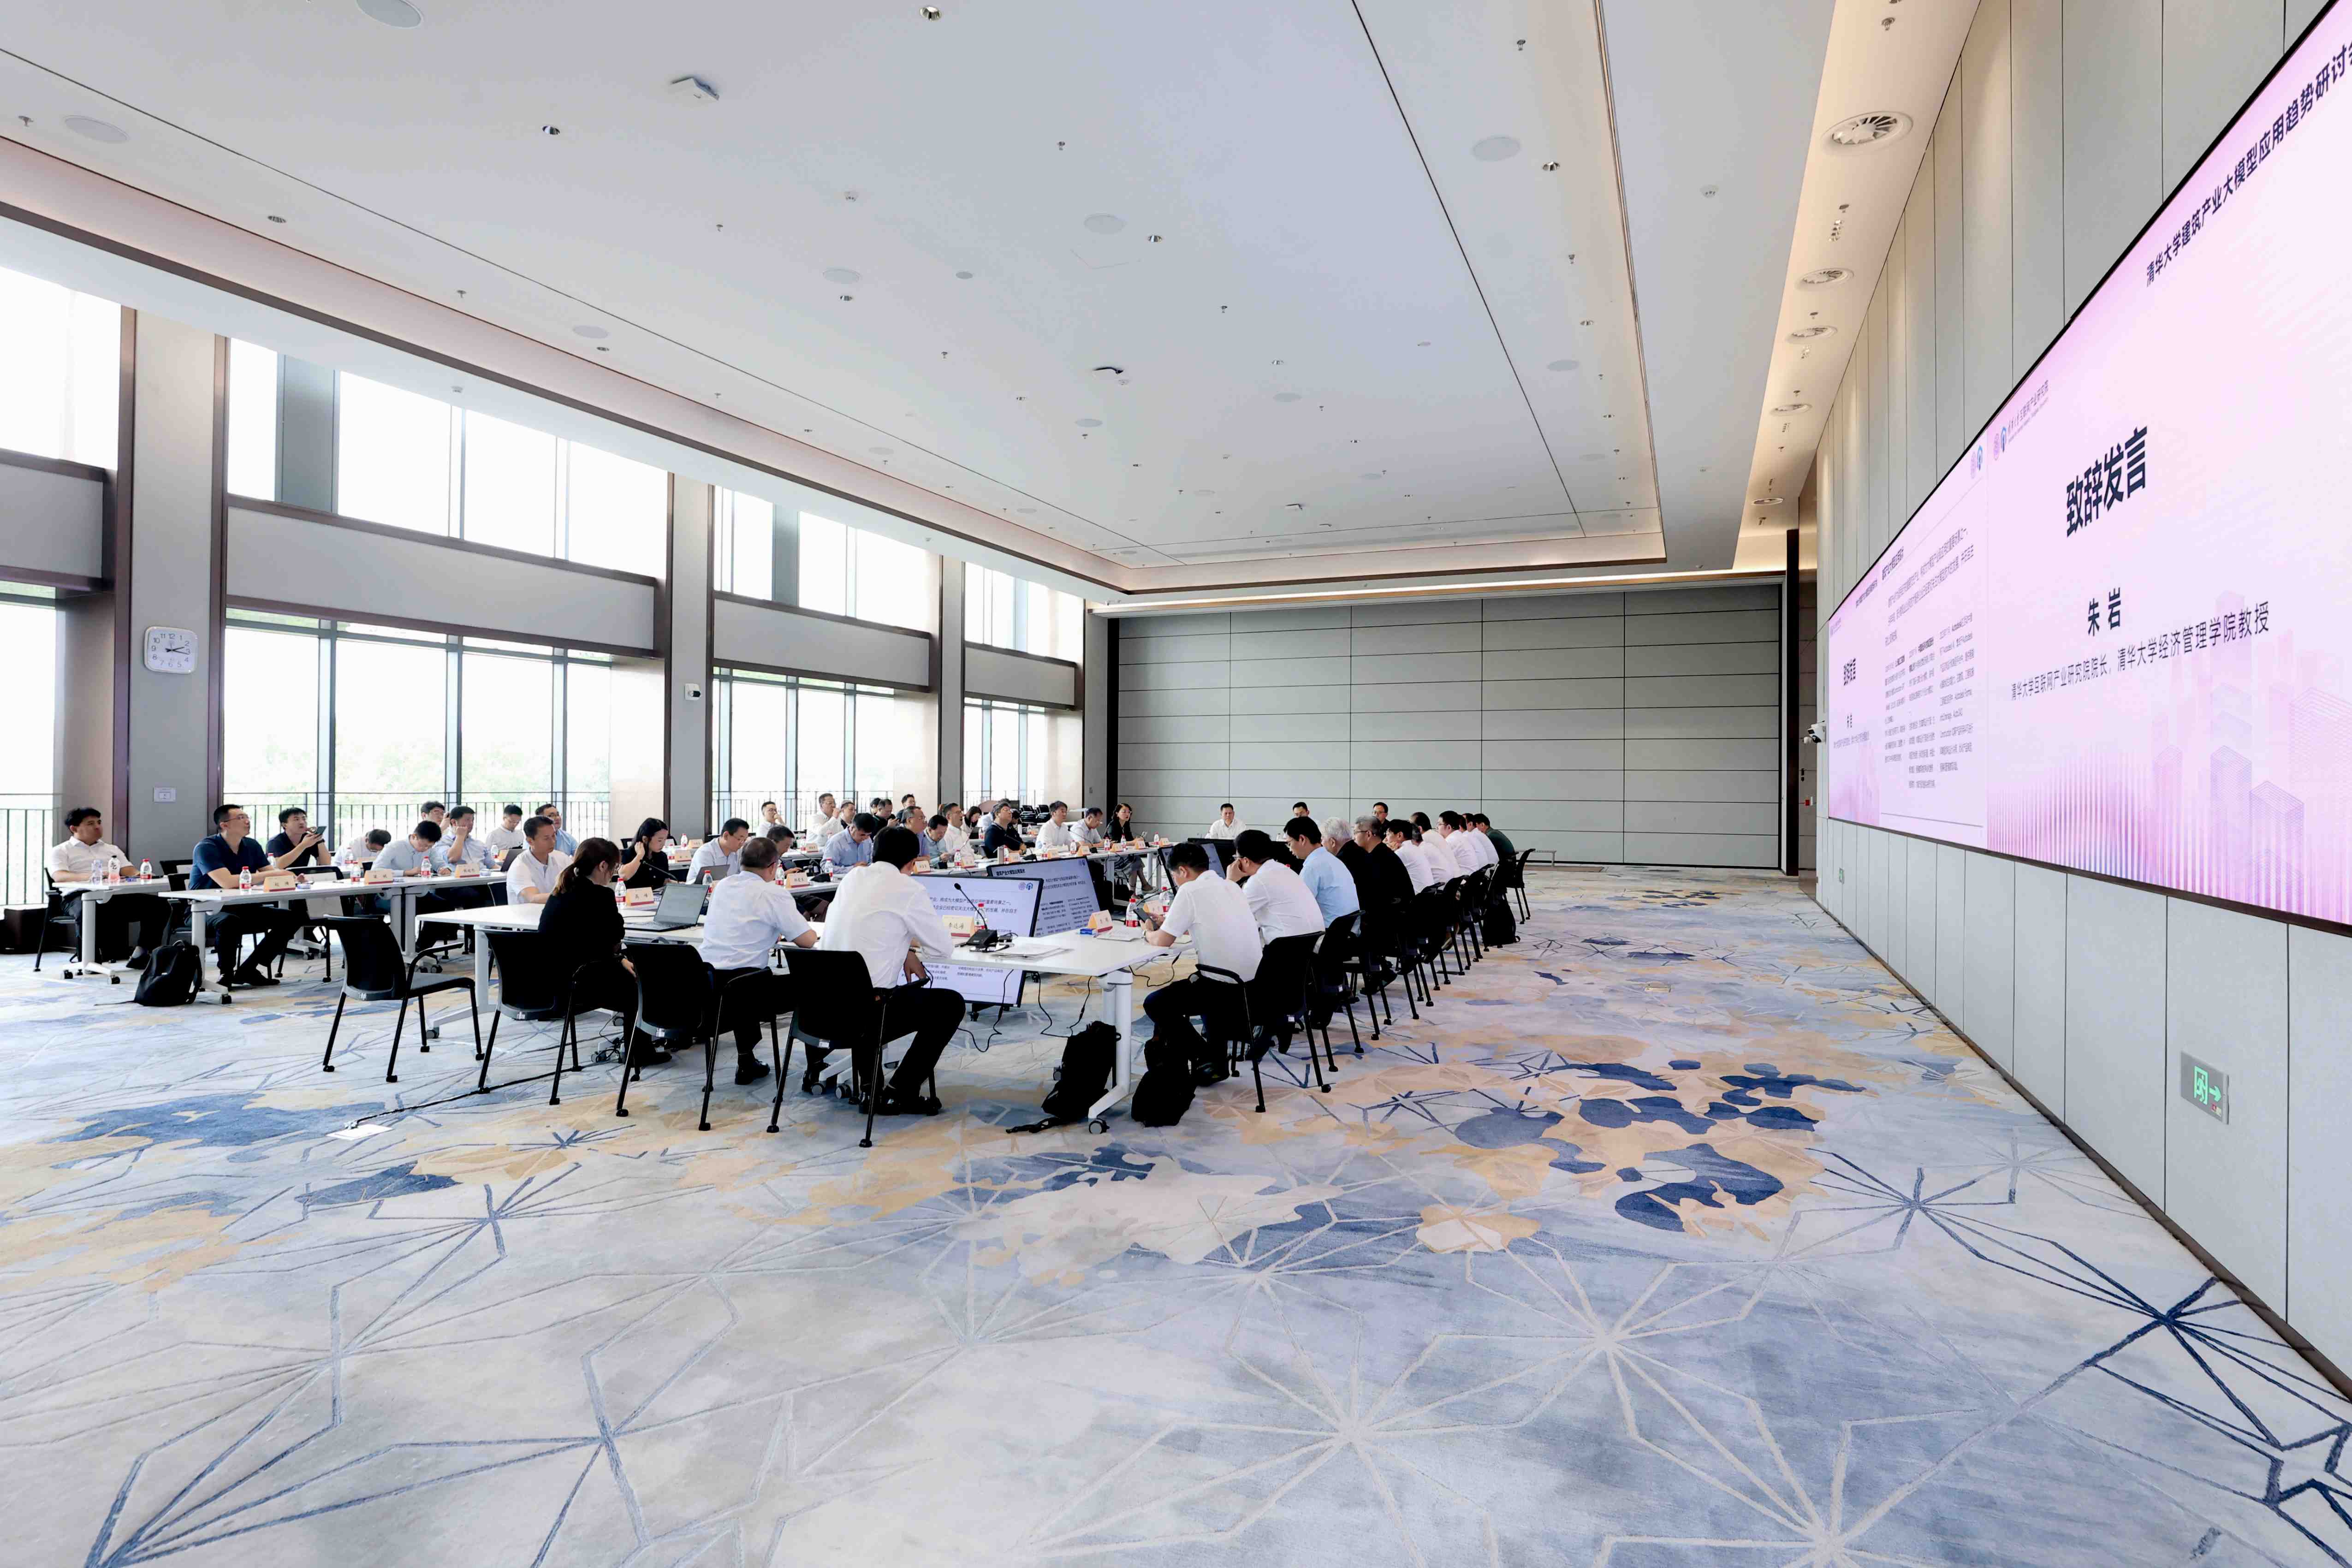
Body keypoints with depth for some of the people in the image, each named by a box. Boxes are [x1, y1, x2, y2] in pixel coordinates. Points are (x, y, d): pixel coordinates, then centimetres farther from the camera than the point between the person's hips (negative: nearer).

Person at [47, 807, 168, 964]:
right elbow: (59, 876, -4)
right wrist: (90, 877, -25)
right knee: (89, 912, -42)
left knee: (158, 905, -22)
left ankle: (143, 951, -24)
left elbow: (130, 873, 18)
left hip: (117, 895, 5)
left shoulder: (112, 849, 31)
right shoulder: (60, 851, 16)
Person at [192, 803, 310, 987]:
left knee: (292, 918, -8)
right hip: (207, 910, -7)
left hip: (241, 908, 7)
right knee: (229, 922, -41)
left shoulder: (252, 845, 5)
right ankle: (226, 974, -16)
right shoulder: (206, 848, -16)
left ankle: (248, 970, -3)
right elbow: (227, 882, -30)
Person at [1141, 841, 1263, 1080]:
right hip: (1256, 987, 8)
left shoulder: (1190, 891, -11)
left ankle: (1209, 1061, 5)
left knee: (1154, 1004, 9)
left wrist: (1149, 933, 15)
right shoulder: (1232, 887, 11)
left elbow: (1162, 942, -7)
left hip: (1228, 993, -8)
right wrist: (1167, 923, 30)